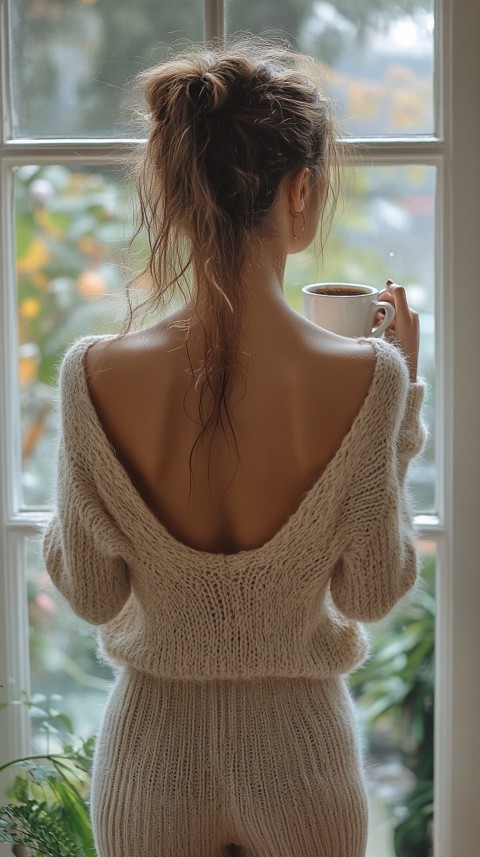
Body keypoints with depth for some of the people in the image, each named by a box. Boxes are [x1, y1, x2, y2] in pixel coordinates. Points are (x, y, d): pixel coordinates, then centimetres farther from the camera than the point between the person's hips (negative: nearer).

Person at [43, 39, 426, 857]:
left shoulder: (96, 377, -18)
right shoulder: (365, 377, -21)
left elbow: (90, 594, -6)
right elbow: (374, 592, -8)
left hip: (153, 751, 1)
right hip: (300, 751, 0)